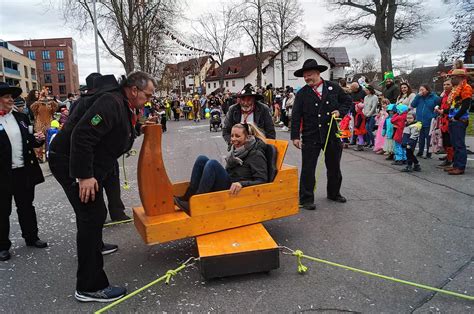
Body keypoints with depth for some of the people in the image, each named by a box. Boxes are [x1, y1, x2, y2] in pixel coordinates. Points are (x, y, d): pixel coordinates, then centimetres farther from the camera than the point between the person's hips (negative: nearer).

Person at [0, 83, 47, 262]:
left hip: (24, 171, 4)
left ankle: (31, 237, 31)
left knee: (26, 206, 16)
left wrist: (38, 139, -7)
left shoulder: (21, 118, 8)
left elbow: (30, 141, 12)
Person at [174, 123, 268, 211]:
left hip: (236, 192, -8)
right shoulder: (236, 149, 14)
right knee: (202, 159, -7)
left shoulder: (256, 154, -9)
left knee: (213, 164, -26)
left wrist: (241, 184, -32)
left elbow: (262, 181, -17)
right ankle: (187, 197, -12)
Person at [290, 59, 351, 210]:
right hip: (310, 136, -2)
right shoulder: (302, 93, -2)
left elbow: (347, 101, 14)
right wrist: (295, 136, -11)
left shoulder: (333, 88, 3)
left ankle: (334, 193, 36)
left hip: (332, 134, 3)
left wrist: (340, 111, -6)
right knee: (308, 168, -1)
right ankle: (306, 199, 9)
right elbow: (296, 116, -5)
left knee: (334, 166, 16)